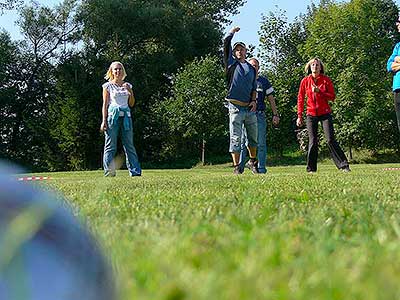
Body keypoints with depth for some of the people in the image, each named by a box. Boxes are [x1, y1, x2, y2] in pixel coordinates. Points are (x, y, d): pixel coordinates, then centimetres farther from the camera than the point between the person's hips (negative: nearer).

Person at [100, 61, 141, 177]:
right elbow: (105, 104, 2)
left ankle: (135, 172, 4)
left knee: (129, 145, 3)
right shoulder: (108, 86, 5)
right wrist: (104, 121, -5)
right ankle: (109, 173, -2)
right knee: (110, 146, -4)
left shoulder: (127, 85, 15)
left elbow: (131, 104, 14)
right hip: (113, 115, -3)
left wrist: (130, 91, -2)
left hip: (126, 116, 3)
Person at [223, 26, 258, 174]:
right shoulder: (231, 63, 7)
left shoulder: (251, 68, 18)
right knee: (235, 138, -4)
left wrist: (254, 100, 3)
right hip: (235, 107, -4)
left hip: (250, 108, 4)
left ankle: (252, 161, 27)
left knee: (253, 137, 10)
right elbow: (226, 43, 1)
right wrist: (233, 31, 15)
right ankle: (236, 167, -2)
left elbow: (254, 87, 19)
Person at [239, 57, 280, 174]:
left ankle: (261, 168, 1)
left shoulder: (264, 81, 14)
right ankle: (239, 167, -3)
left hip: (259, 115, 1)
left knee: (261, 143, -2)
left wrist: (275, 114, 6)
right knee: (242, 141, -5)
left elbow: (271, 99, 14)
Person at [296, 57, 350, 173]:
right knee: (313, 142, -1)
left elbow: (332, 96, -2)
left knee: (330, 140, -9)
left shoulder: (326, 80, 2)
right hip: (311, 114, 1)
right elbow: (300, 99, 7)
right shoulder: (305, 81, 4)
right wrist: (299, 116, 3)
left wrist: (319, 91, -15)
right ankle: (311, 168, 8)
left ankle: (343, 165, -6)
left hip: (325, 113, -1)